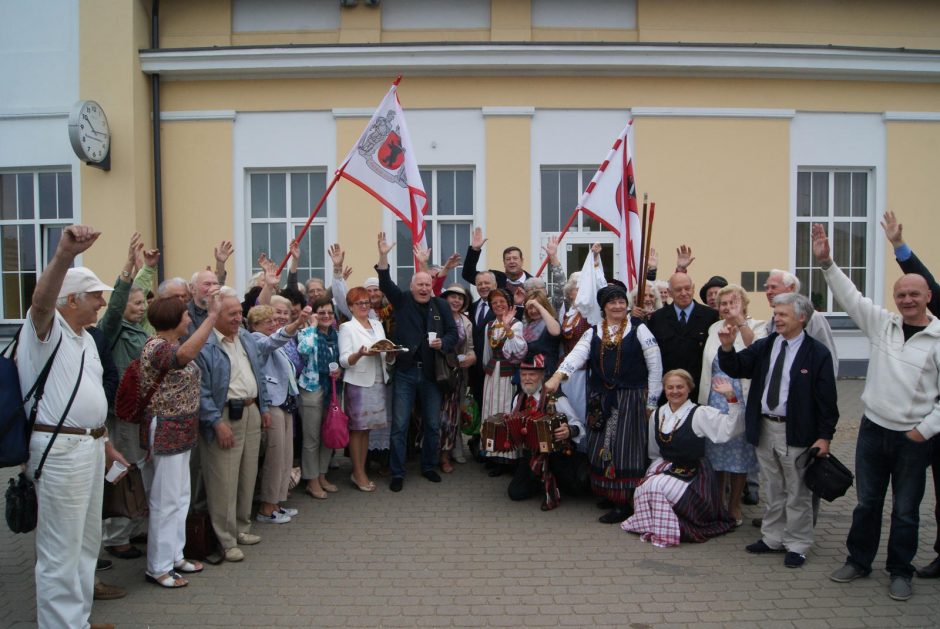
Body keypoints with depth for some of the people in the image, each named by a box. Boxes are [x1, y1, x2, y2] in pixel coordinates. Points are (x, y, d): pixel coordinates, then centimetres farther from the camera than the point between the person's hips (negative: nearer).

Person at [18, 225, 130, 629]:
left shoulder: (85, 337, 16)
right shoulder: (46, 328, -10)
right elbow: (41, 300, -35)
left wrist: (104, 442, 22)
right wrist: (64, 255, -52)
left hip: (90, 446, 10)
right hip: (60, 449, -9)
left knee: (87, 542, 19)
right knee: (61, 553, -2)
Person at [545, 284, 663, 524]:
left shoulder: (639, 329, -2)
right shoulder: (593, 333, 7)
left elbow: (655, 367, -1)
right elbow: (576, 355, -10)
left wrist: (650, 402, -2)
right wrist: (556, 377, -27)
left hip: (630, 399, -4)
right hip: (600, 400, 4)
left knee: (625, 447, -5)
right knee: (601, 447, 8)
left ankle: (624, 502, 4)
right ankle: (609, 493, 24)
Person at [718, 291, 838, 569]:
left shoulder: (817, 353, -8)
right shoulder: (764, 346, 5)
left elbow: (826, 399, -8)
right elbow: (735, 369, 1)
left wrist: (824, 436, -11)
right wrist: (727, 347, -18)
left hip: (795, 432, -5)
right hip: (764, 428, 5)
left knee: (797, 492, 7)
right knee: (772, 490, 17)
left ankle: (796, 545, 20)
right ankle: (773, 538, 30)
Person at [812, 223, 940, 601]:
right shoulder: (882, 323, 2)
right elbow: (849, 296, -1)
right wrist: (826, 262, -10)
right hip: (873, 428, 3)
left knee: (905, 509, 10)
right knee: (867, 502, 14)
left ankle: (900, 572, 27)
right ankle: (858, 561, 29)